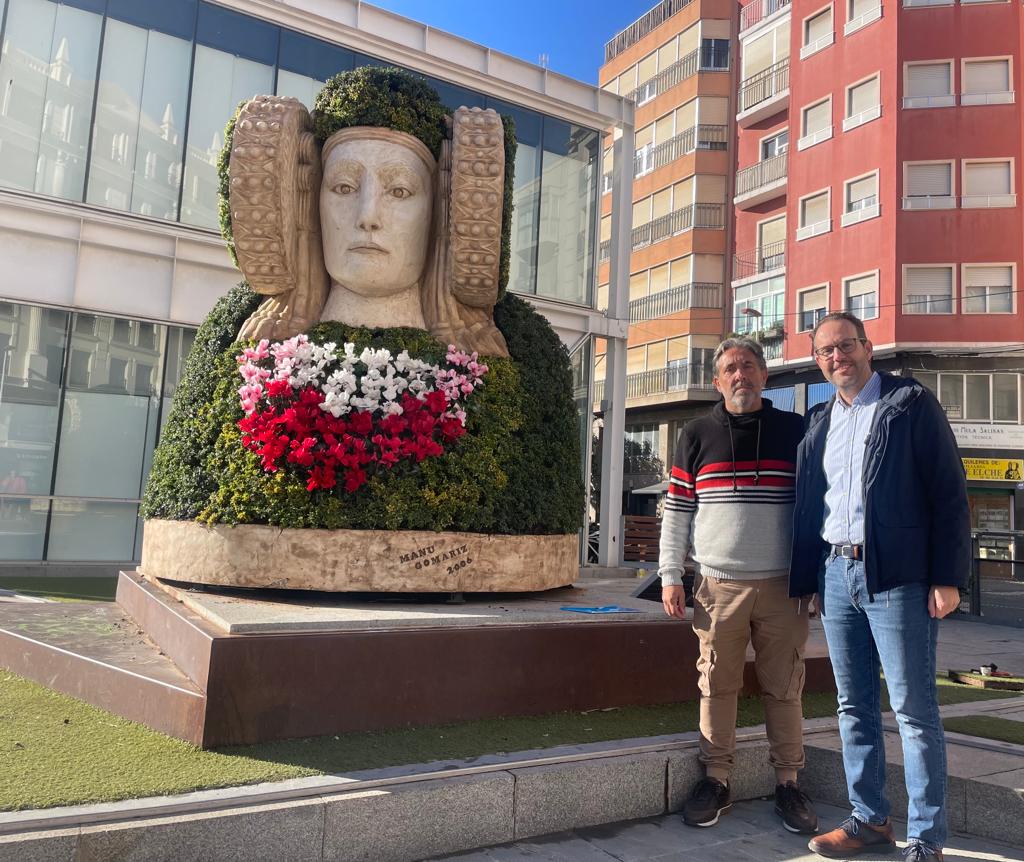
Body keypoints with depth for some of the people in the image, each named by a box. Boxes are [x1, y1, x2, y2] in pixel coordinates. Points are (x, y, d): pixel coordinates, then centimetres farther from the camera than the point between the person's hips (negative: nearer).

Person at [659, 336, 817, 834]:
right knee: (717, 686, 6)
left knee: (784, 688, 6)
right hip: (717, 587, 1)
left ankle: (788, 784, 21)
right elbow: (676, 512, 7)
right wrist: (670, 576, 2)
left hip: (782, 587, 0)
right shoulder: (696, 436, 6)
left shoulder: (795, 431, 5)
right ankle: (716, 779, 20)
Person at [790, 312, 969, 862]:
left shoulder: (911, 403, -1)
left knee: (914, 710, 1)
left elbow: (949, 492, -6)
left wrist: (948, 578, -12)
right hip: (835, 573, 6)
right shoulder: (820, 422, 14)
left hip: (896, 577, -5)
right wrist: (804, 580, 10)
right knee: (854, 708, 12)